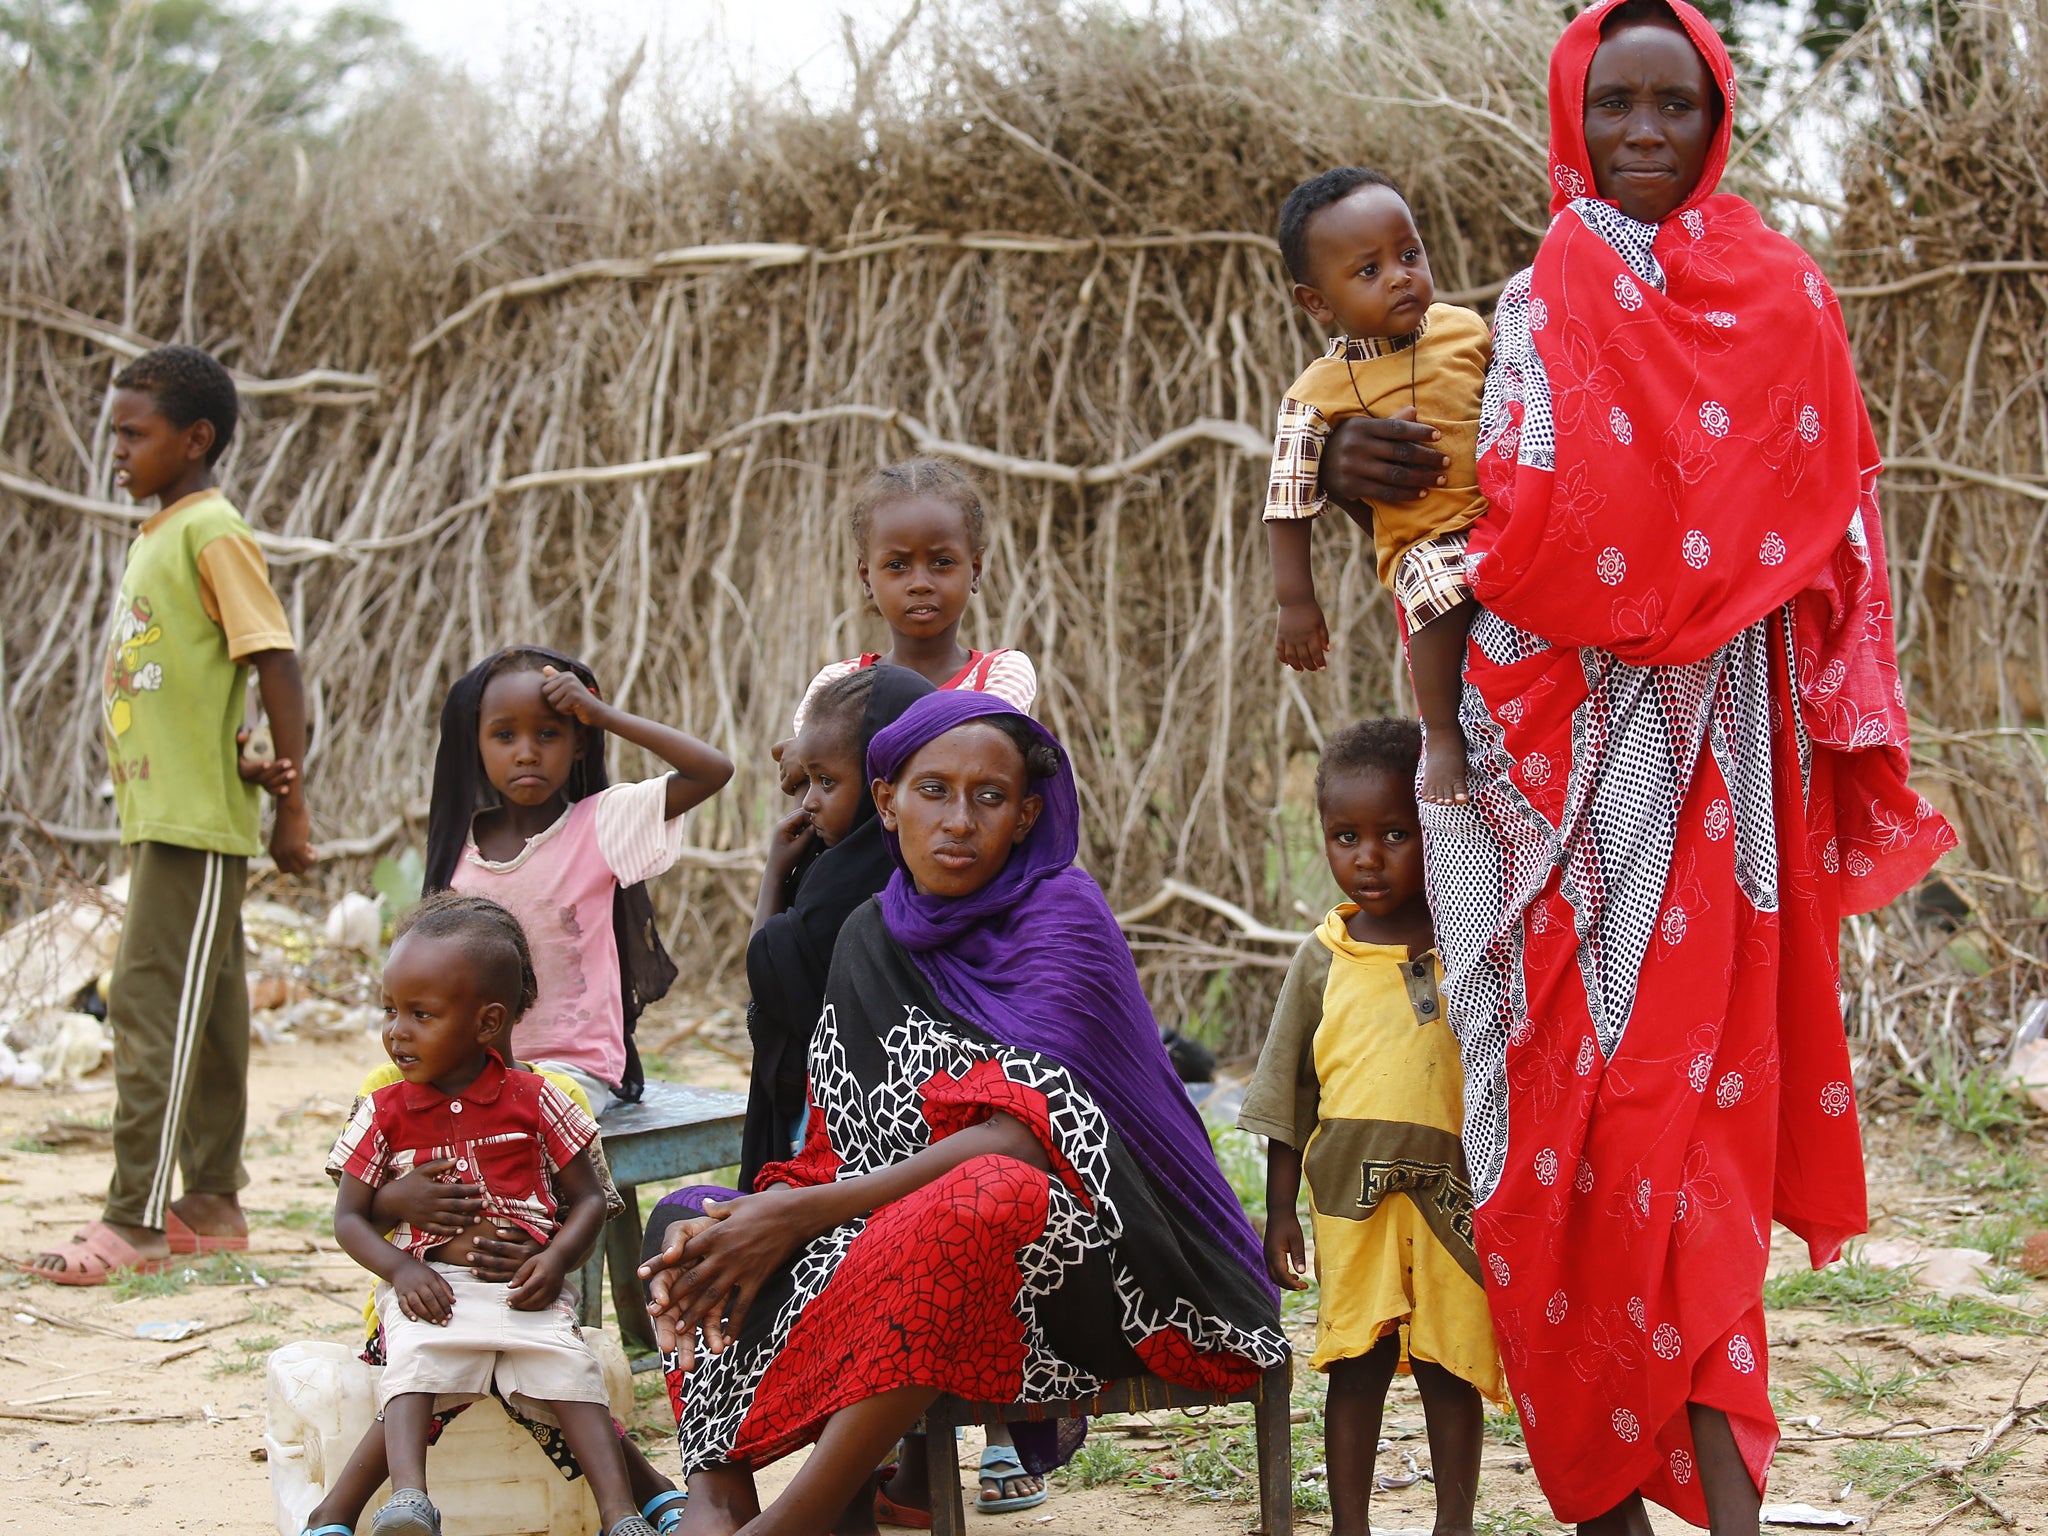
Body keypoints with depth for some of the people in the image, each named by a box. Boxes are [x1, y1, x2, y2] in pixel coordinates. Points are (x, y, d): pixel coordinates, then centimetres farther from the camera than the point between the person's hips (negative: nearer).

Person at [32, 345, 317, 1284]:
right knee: (200, 1012, 13)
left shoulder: (213, 532, -12)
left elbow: (275, 662, -16)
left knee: (152, 1005, -10)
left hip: (198, 820, -9)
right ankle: (212, 1208, 20)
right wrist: (256, 768, 0)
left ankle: (135, 1221, -9)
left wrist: (293, 807, -16)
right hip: (157, 811, 9)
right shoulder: (154, 536, 15)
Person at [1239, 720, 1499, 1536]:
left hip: (1455, 1194, -1)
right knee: (1356, 1367, 4)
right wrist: (1280, 1213, 8)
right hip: (1351, 1194, 1)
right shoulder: (1325, 959, 5)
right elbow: (1287, 1098, 10)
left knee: (1450, 1365, 5)